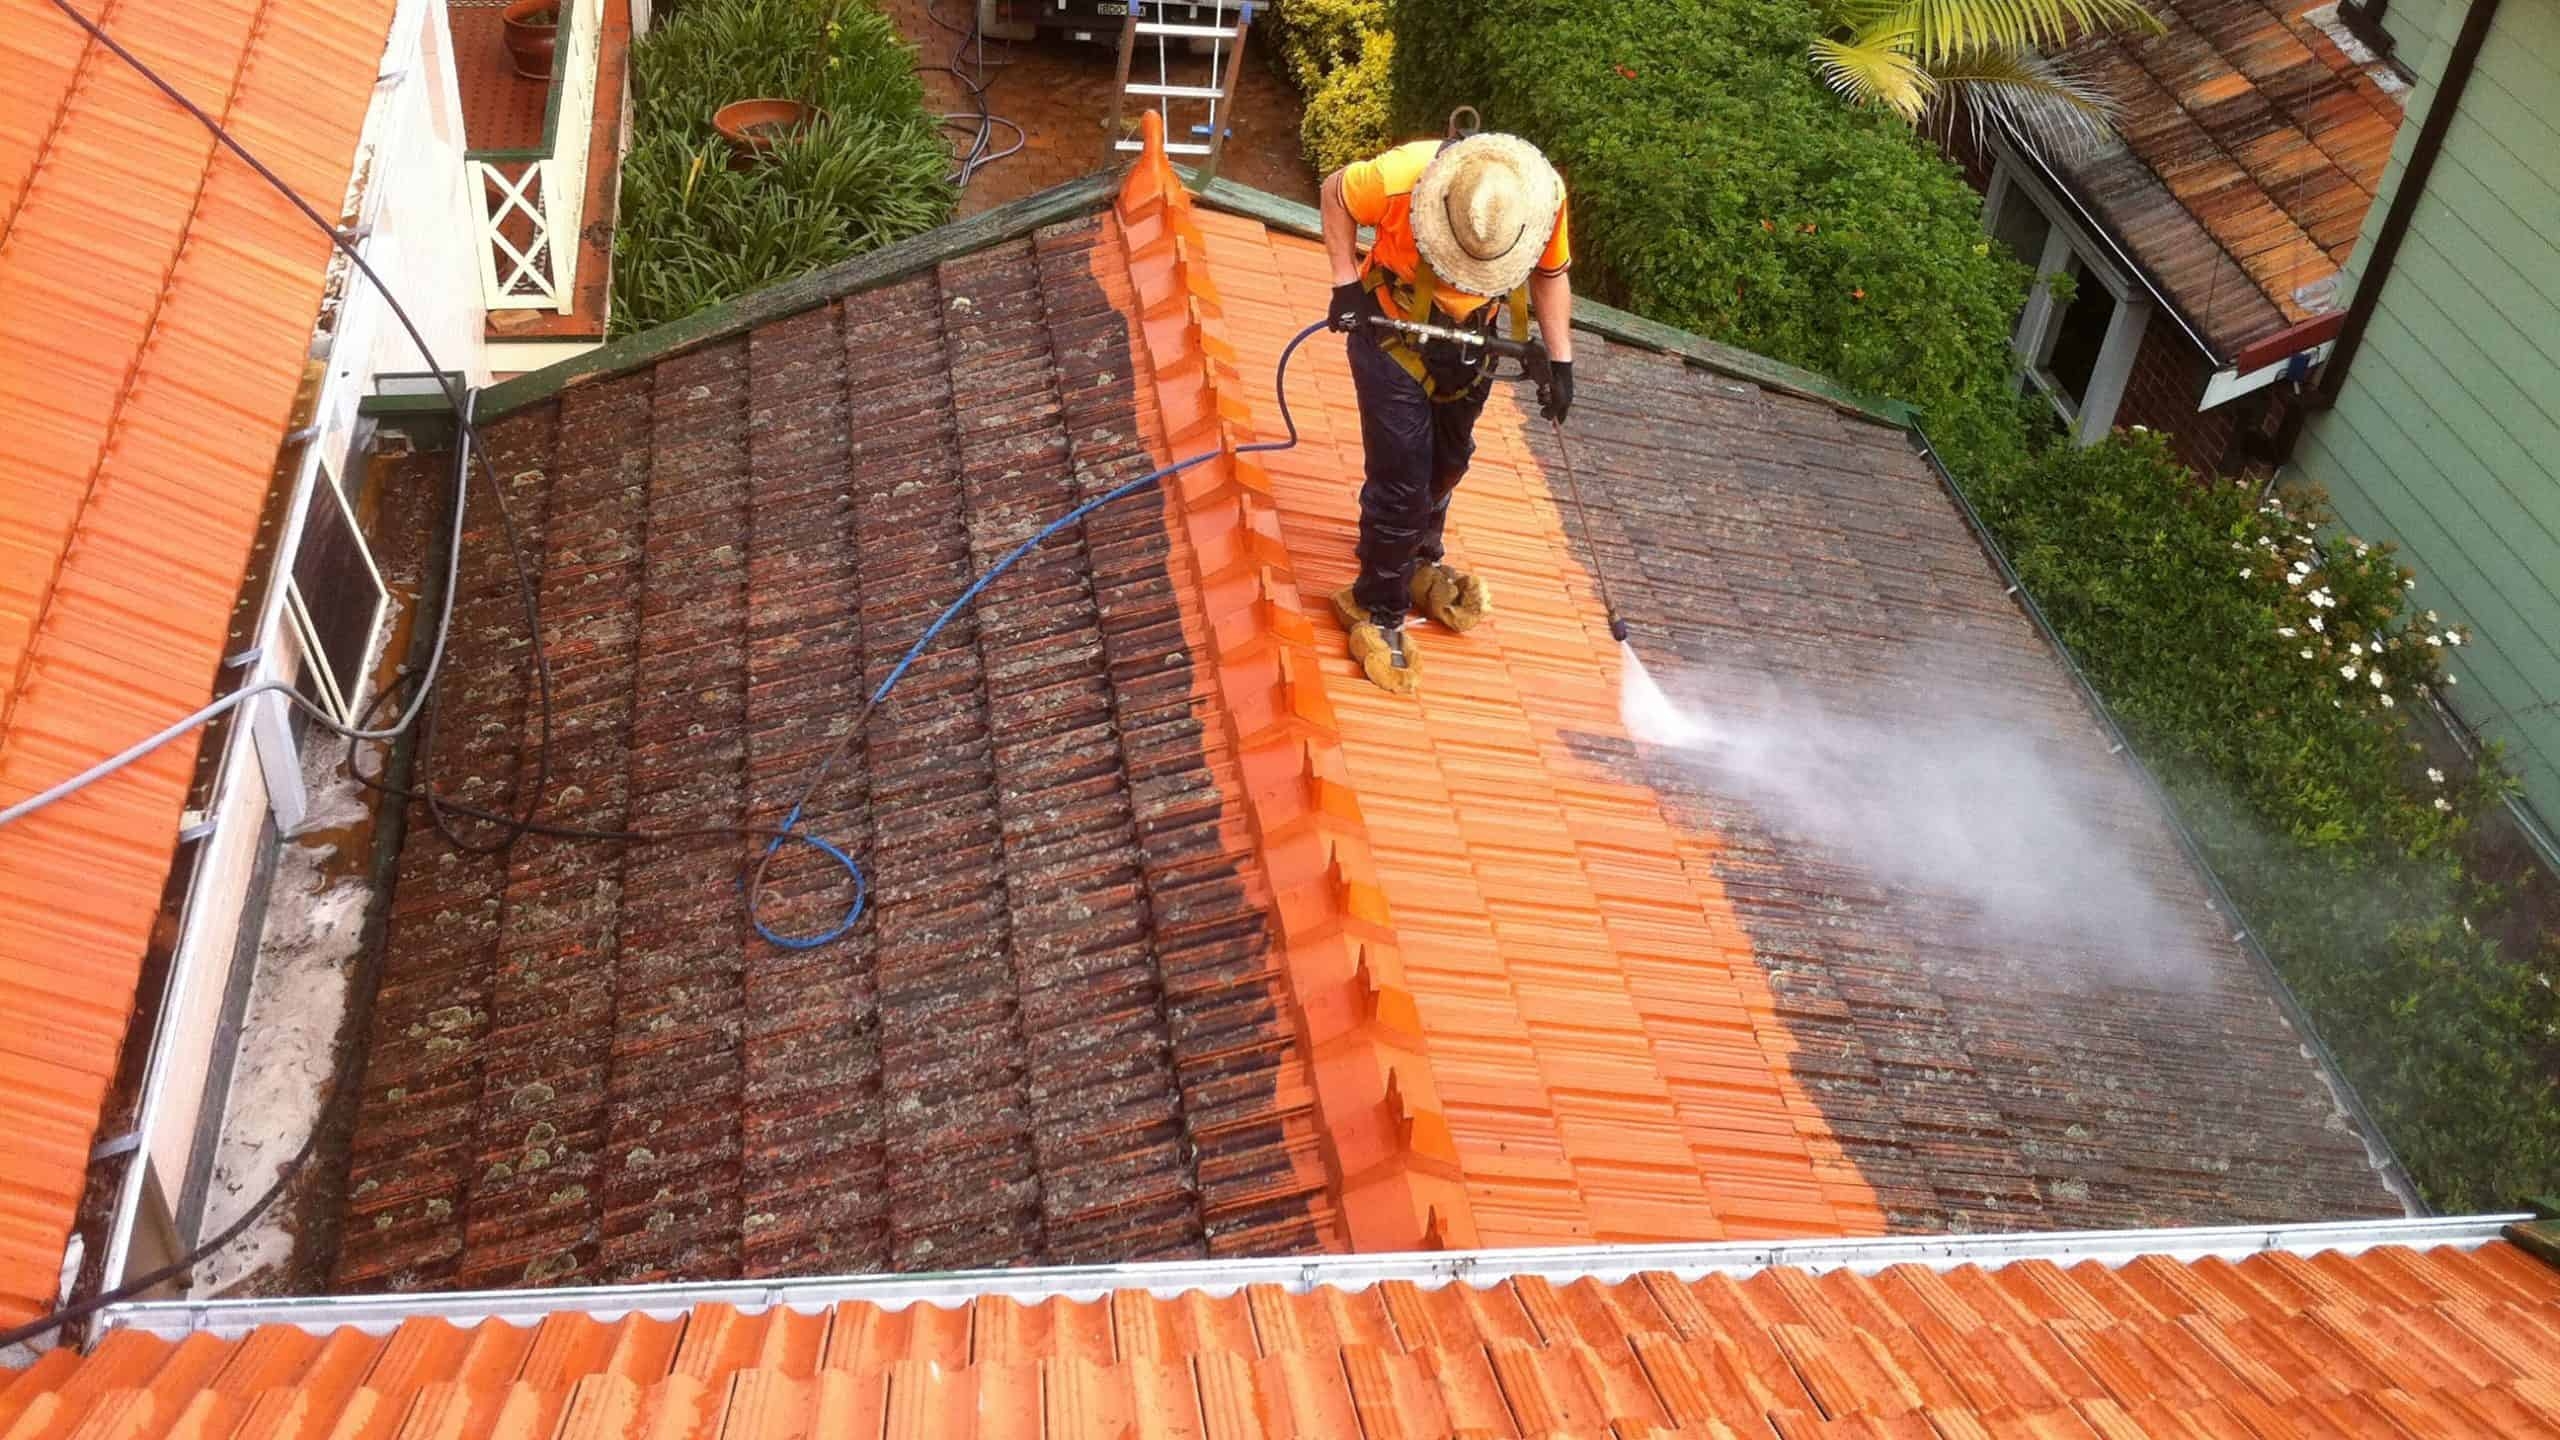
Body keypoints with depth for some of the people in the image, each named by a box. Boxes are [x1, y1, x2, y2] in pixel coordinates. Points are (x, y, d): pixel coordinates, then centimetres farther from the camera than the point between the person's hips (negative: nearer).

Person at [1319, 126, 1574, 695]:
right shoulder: (1402, 177, -36)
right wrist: (1346, 282, -18)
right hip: (1392, 336, -4)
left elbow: (1550, 273, -5)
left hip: (1469, 341, 4)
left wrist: (1559, 357, -8)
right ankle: (1378, 611, 12)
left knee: (1445, 463, 22)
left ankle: (1419, 561, 48)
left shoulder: (1546, 195, -25)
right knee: (1401, 478, -6)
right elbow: (1336, 194, -14)